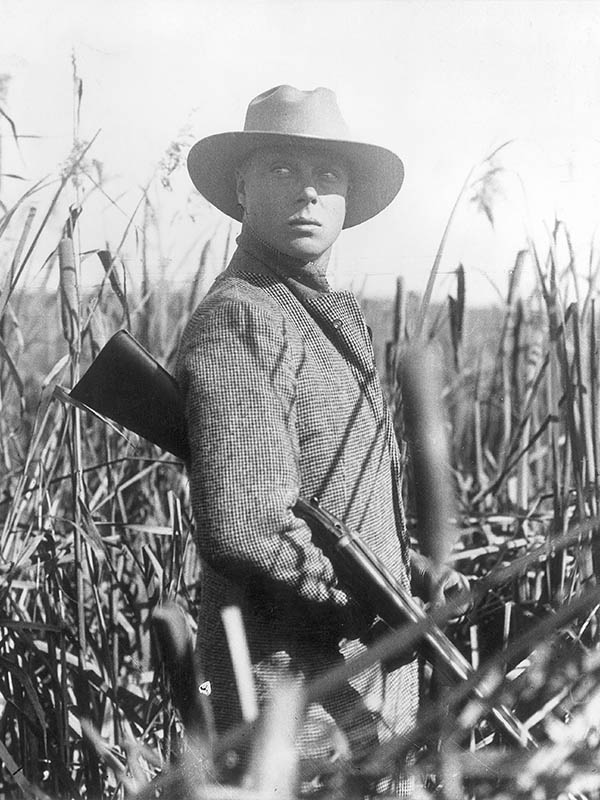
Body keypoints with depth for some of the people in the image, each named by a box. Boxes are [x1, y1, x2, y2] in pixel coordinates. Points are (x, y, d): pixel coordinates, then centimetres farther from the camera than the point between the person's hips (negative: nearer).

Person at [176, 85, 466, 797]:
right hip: (297, 686, -9)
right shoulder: (239, 318, -17)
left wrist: (404, 563, 10)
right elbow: (241, 525, -27)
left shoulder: (333, 318, 16)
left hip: (373, 680, 10)